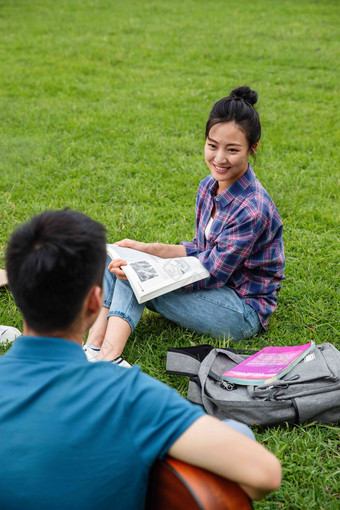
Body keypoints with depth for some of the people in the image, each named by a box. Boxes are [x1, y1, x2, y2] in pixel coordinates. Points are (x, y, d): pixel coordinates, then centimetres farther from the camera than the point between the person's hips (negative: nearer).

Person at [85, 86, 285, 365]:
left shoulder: (252, 209, -25)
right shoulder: (209, 186, 2)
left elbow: (211, 274, -23)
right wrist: (147, 249, -2)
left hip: (245, 309, -9)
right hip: (217, 287, 9)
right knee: (114, 259, -5)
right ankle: (94, 347, -19)